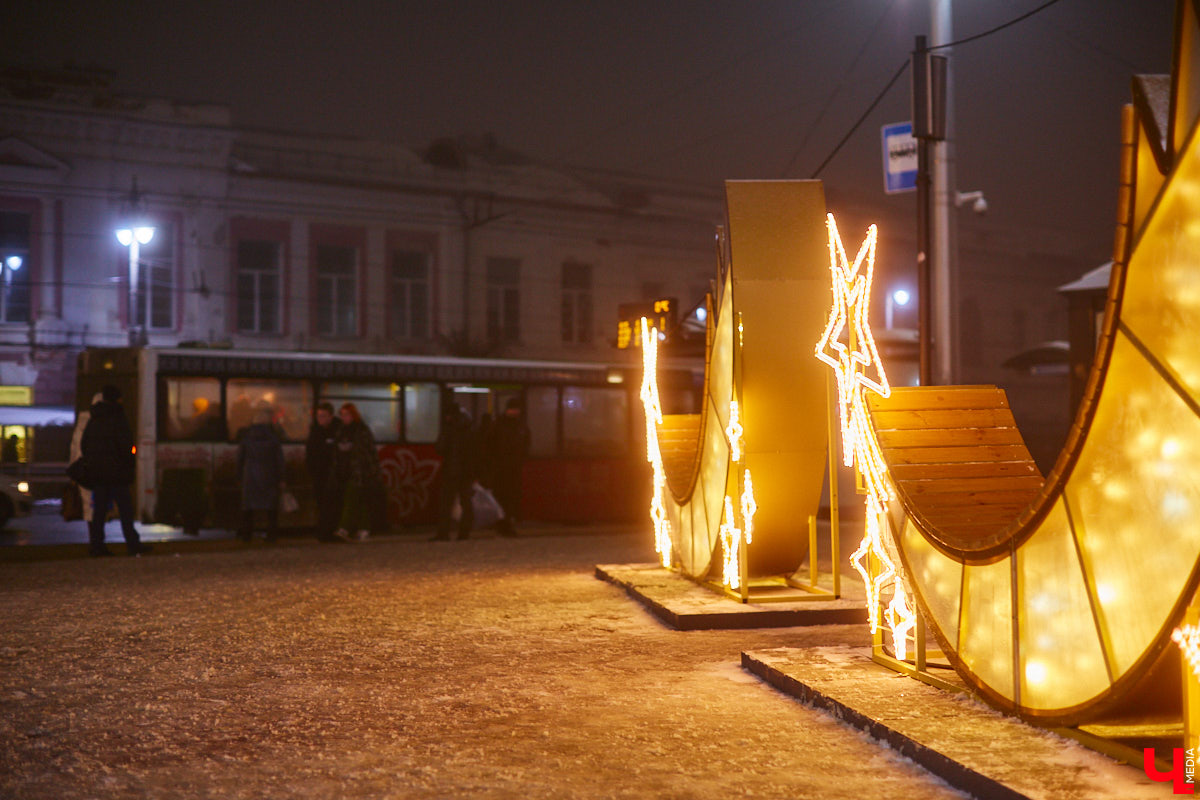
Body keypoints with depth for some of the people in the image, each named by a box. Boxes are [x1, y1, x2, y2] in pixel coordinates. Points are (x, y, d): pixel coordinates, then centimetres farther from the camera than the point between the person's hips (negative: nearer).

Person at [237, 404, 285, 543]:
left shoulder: (245, 435, 0)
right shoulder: (273, 435, -5)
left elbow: (240, 457, 4)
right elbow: (279, 459, -3)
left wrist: (239, 477, 11)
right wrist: (280, 479, 3)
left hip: (250, 475, 1)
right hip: (269, 475, -1)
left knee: (248, 507, 10)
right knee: (272, 507, 5)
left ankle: (246, 534, 13)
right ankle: (272, 535, 3)